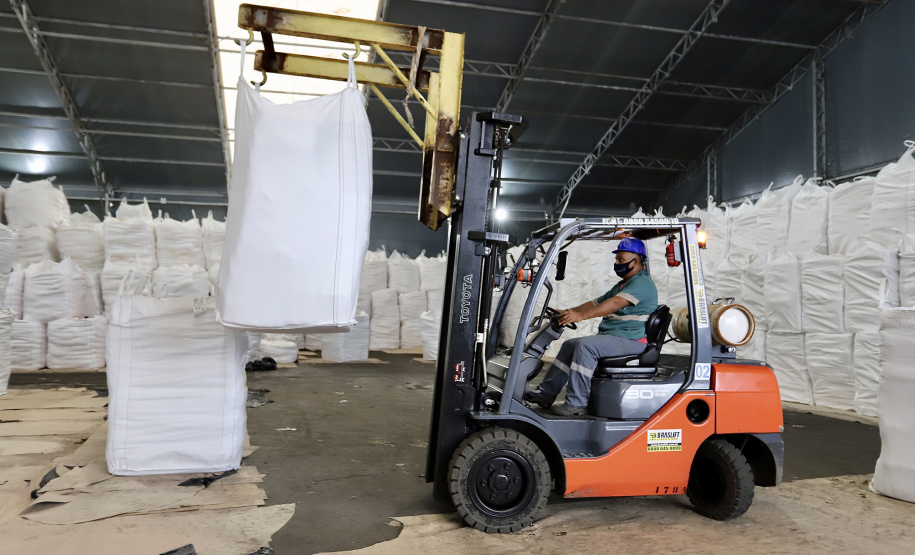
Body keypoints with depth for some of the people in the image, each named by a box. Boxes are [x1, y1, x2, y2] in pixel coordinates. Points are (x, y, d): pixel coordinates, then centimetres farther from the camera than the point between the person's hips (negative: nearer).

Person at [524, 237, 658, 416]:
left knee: (585, 345, -28)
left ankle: (576, 403, -25)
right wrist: (567, 312, 6)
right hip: (612, 337, 11)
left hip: (631, 340, -11)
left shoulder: (642, 282, -12)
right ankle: (546, 393, 5)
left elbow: (615, 303, -27)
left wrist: (580, 316, -36)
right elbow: (596, 303, 19)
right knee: (570, 345, 7)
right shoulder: (622, 285, 23)